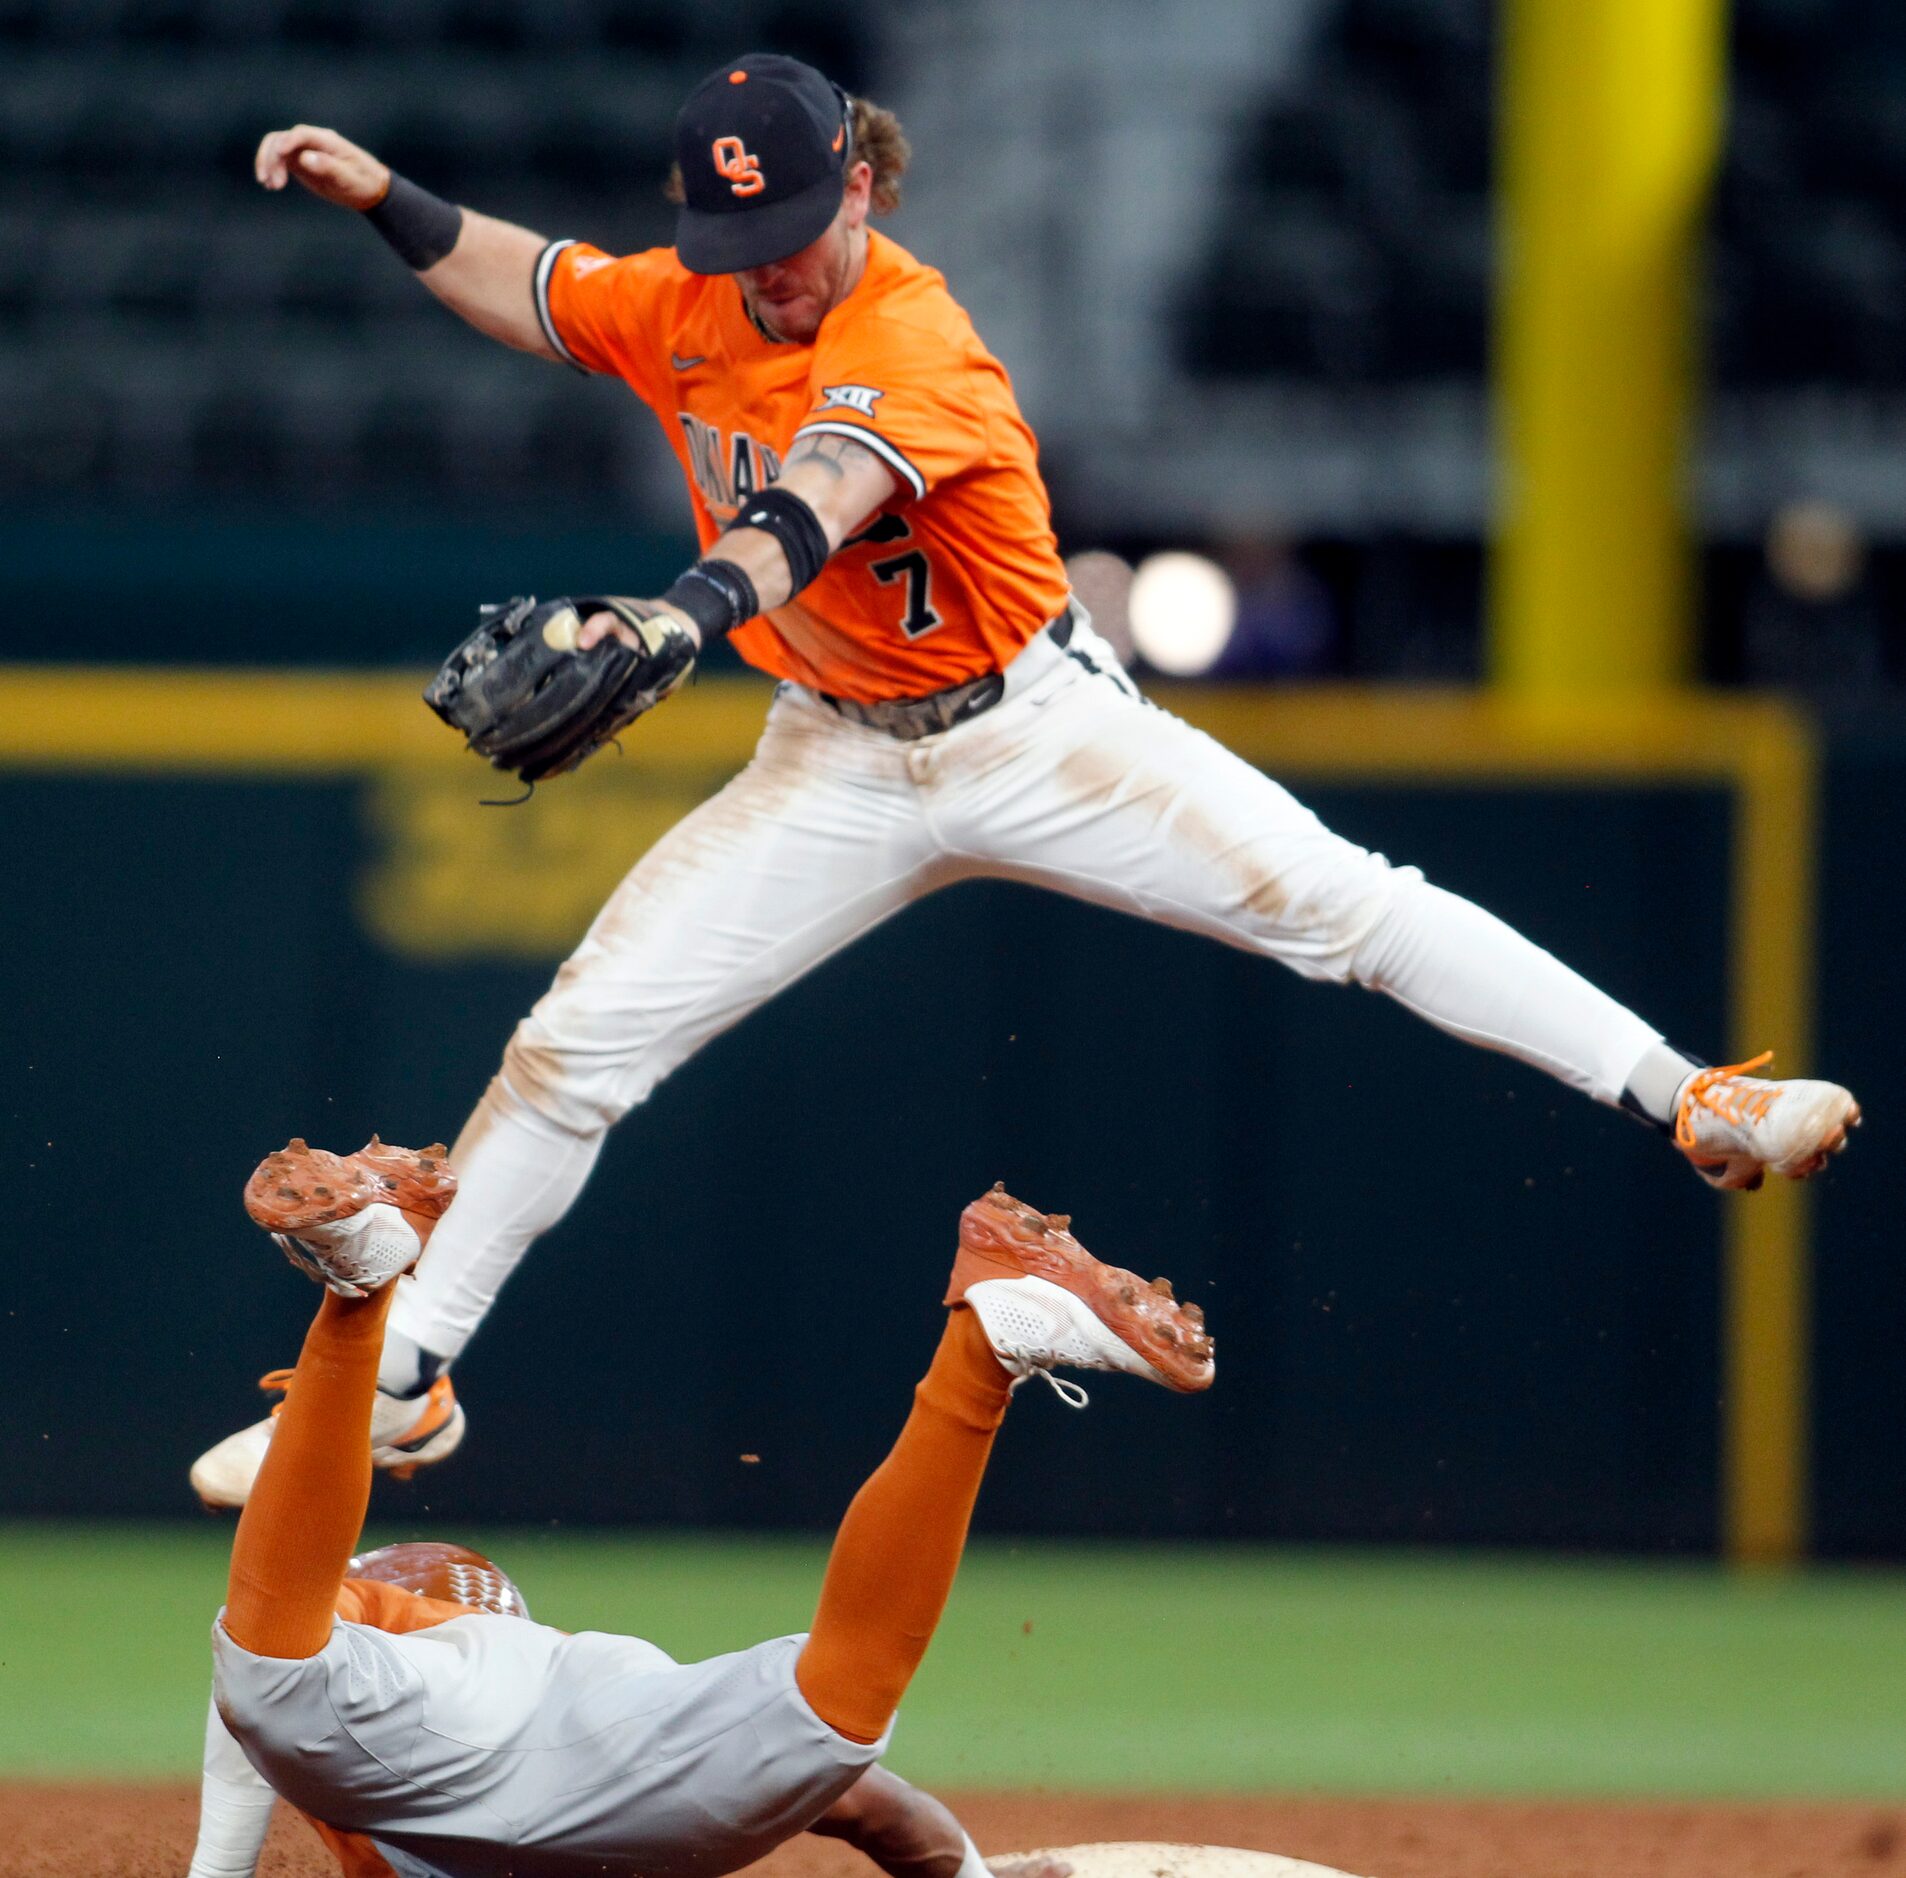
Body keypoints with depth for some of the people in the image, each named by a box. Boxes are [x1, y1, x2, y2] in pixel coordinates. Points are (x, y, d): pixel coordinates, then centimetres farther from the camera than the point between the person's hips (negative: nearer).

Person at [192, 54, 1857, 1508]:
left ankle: (1687, 1099, -19)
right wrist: (384, 198, -6)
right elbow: (529, 289, 13)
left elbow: (810, 510, -44)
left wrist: (675, 619, -64)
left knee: (1338, 901, -20)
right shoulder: (683, 309, -6)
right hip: (836, 769, 5)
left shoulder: (917, 342, -26)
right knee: (570, 1049, -2)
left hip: (1031, 729, -5)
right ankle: (399, 1385, 12)